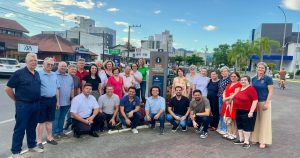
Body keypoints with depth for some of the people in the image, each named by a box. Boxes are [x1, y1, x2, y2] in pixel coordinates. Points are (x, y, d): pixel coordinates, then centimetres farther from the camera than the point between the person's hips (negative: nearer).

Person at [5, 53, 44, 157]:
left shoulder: (37, 74, 8)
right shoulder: (19, 73, -10)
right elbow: (8, 88, -7)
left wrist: (37, 100, 13)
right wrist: (17, 100, -1)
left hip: (36, 105, 6)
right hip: (23, 105, -6)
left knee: (32, 127, 18)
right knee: (20, 129, 3)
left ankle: (32, 145, 32)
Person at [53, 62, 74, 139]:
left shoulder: (69, 77, 14)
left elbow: (72, 89, 16)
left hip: (67, 102, 6)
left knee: (62, 117, 15)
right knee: (56, 117, 3)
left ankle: (60, 131, 24)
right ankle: (55, 132, 11)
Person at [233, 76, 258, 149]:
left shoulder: (251, 89, -15)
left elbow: (255, 100, -19)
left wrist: (251, 111, -22)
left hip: (247, 112, -8)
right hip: (239, 111, 8)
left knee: (246, 126, 2)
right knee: (239, 125, 14)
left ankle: (246, 142, 13)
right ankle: (241, 139, 27)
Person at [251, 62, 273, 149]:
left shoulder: (268, 79, -8)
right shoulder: (254, 79, 7)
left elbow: (270, 92, -10)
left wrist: (267, 103, -16)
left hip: (264, 102, -5)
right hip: (255, 102, 5)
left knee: (264, 121, 2)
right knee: (256, 120, 11)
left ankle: (263, 141, 10)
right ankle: (255, 138, 22)